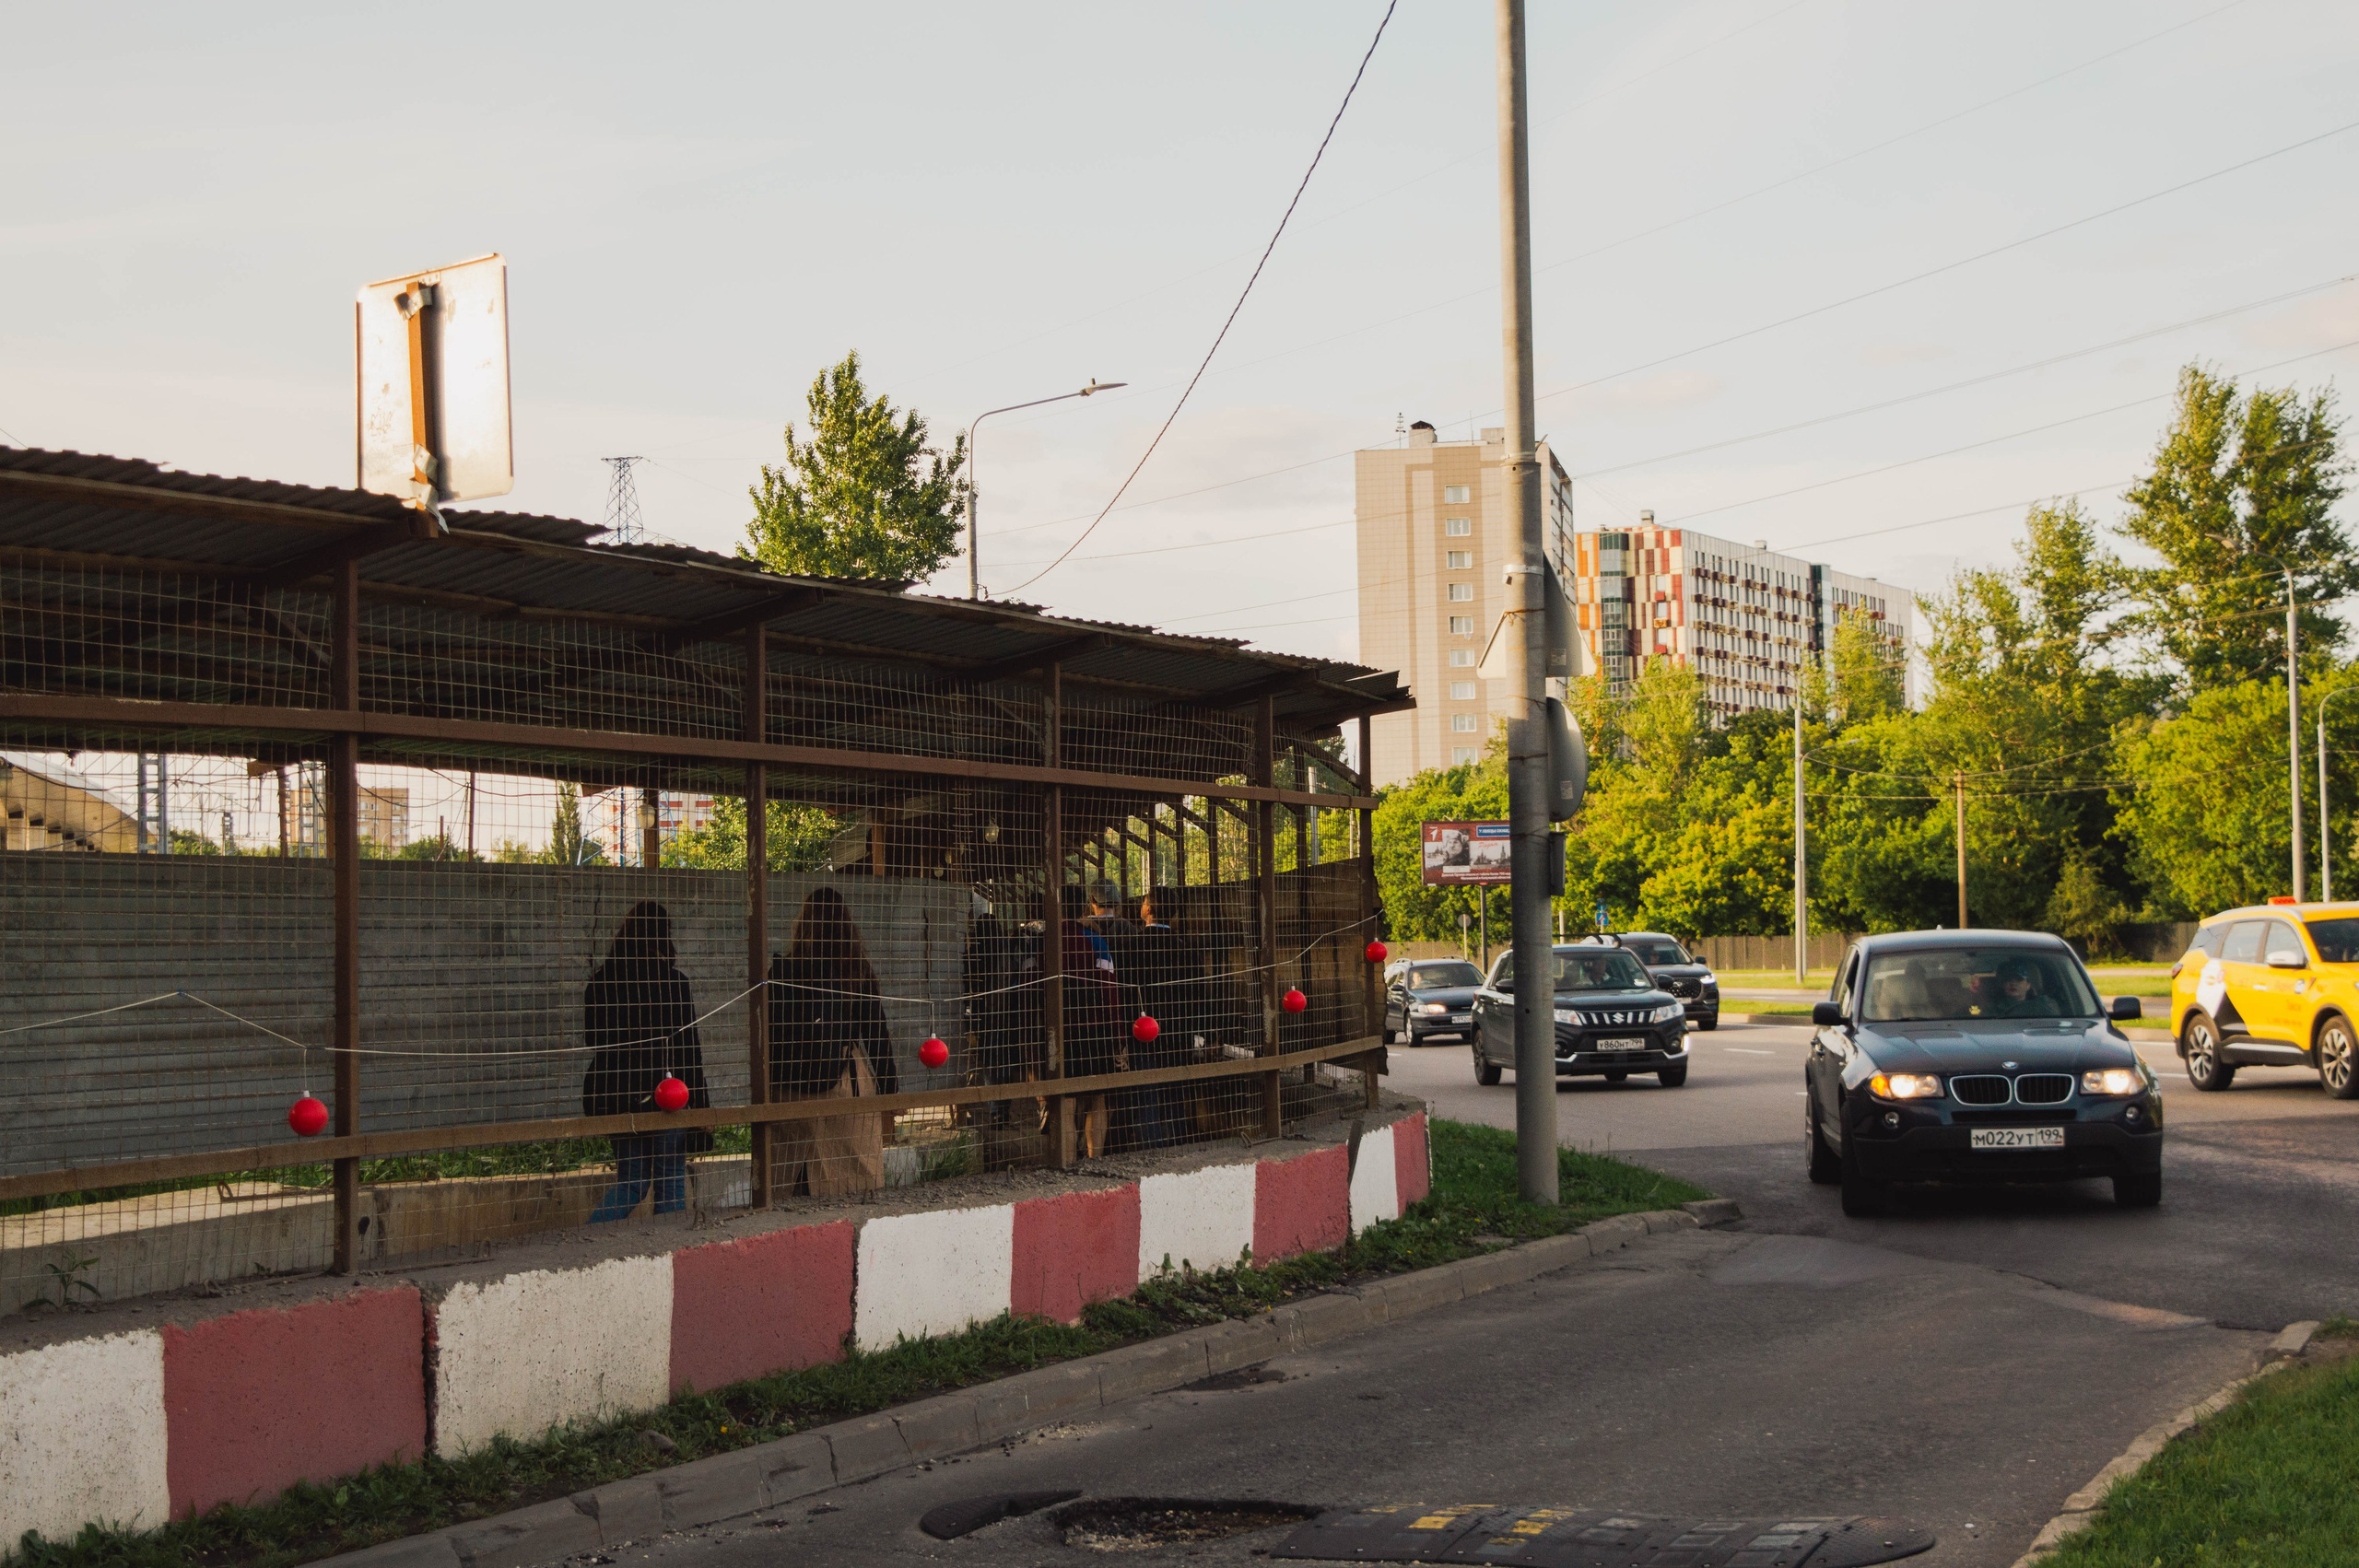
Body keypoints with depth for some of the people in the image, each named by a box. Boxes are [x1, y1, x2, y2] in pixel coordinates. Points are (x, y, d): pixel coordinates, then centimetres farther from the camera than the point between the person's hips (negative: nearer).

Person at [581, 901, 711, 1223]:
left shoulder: (600, 982, 2)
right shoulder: (673, 983, -11)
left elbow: (592, 1040, 12)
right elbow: (689, 1051, -9)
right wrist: (700, 1108, -4)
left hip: (615, 1097, 5)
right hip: (664, 1097, -5)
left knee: (630, 1183, 15)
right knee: (671, 1184, 6)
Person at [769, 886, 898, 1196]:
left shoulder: (781, 971, -2)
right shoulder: (857, 972, -5)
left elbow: (768, 1032, 1)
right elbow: (876, 1034, -2)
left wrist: (769, 1087, 8)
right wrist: (891, 1087, 7)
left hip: (792, 1089, 2)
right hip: (847, 1085, -2)